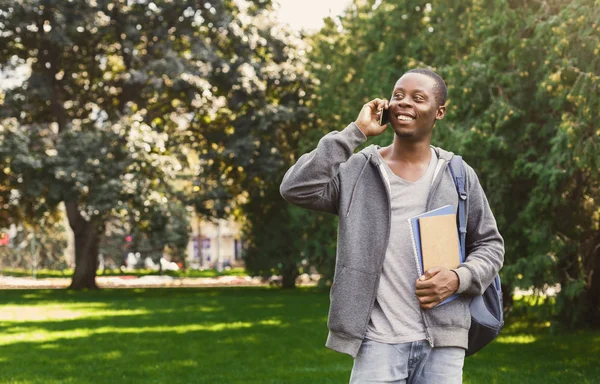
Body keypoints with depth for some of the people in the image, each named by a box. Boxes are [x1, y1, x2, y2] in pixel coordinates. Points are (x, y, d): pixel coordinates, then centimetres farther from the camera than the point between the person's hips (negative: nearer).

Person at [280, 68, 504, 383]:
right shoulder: (359, 170, 3)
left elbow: (490, 245, 13)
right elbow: (296, 188, -12)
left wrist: (459, 279, -9)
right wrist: (354, 132, -10)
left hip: (441, 342, 1)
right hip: (379, 340, -1)